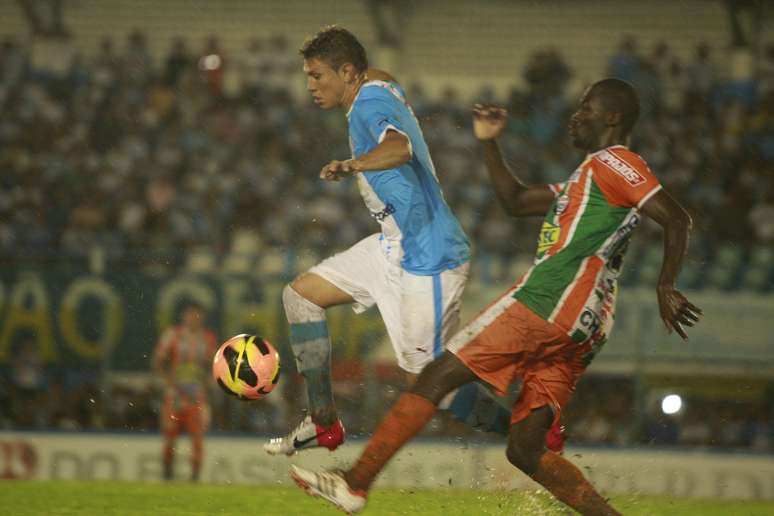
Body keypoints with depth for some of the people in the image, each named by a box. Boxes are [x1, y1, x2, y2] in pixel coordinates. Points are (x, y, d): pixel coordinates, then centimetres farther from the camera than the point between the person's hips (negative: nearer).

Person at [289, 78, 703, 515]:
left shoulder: (612, 163, -1)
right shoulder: (592, 175, 29)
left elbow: (677, 219, -12)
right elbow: (516, 201, 36)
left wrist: (666, 287, -20)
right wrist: (490, 143, 28)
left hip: (546, 304, -10)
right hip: (574, 332, 10)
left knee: (436, 377, -8)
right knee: (525, 450, 6)